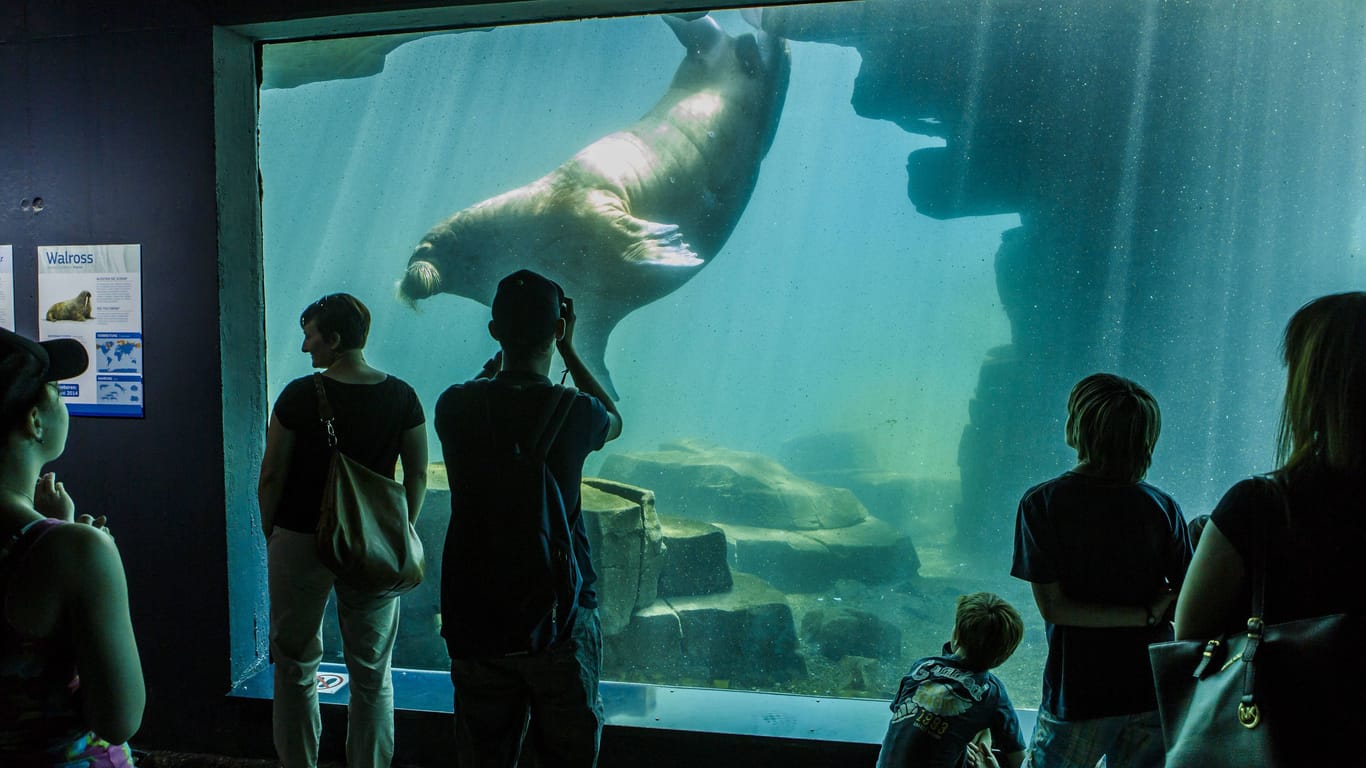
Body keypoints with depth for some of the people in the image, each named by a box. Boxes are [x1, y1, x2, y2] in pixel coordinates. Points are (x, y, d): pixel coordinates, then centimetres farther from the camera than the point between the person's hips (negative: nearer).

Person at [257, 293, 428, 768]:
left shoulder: (300, 395, -11)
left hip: (301, 541, -2)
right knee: (372, 672, 11)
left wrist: (270, 533, 8)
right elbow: (418, 475, 2)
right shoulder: (402, 397, -3)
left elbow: (272, 474, -6)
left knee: (296, 665, 13)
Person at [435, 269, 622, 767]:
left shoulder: (455, 407, -7)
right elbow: (615, 422, 12)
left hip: (474, 620, 3)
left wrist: (501, 352, 22)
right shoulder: (575, 412, -14)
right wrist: (567, 349, 16)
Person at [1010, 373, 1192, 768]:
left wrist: (1144, 614, -11)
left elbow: (1052, 606, -16)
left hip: (1077, 696, -3)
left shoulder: (1041, 503, -12)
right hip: (1153, 692, 3)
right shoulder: (1163, 508, -4)